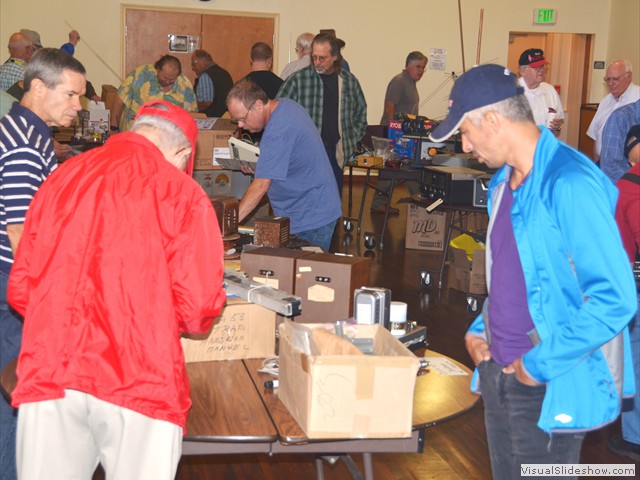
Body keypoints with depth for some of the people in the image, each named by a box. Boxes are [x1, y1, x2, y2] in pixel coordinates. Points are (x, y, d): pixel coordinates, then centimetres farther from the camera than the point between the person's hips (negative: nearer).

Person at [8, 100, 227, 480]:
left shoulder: (62, 177, 11)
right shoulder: (181, 193, -1)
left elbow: (20, 290, 14)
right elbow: (197, 309, -5)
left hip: (49, 373, 4)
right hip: (139, 380, -3)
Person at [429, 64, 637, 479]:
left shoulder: (569, 184, -21)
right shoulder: (504, 181, 7)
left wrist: (542, 365, -19)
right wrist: (480, 329, 8)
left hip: (551, 388, -8)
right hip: (499, 369, 8)